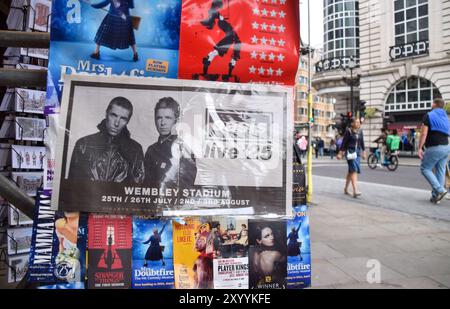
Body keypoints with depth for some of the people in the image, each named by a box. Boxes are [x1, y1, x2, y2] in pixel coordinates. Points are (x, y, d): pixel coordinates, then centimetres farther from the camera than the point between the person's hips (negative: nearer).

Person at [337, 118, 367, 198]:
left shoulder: (360, 131, 9)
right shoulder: (348, 131, -7)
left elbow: (362, 143, 17)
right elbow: (344, 142, -5)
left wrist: (363, 152, 15)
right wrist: (340, 153, -5)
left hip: (358, 152, 6)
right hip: (350, 152, -6)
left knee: (351, 171, 13)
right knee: (354, 170, -16)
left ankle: (346, 189, 26)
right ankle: (355, 191, -21)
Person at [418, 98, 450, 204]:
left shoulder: (429, 116, -4)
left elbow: (424, 133, -13)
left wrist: (420, 148, -12)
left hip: (435, 148, -7)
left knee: (425, 168, 1)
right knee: (440, 171, 7)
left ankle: (440, 190, -11)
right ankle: (436, 196, 10)